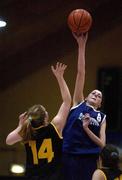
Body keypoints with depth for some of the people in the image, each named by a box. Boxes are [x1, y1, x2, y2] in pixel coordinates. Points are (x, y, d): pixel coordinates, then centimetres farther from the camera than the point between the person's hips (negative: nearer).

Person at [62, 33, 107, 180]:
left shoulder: (101, 117, 16)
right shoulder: (78, 104, 12)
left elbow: (102, 144, 6)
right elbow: (81, 73, 6)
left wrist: (86, 129, -7)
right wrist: (81, 45, 2)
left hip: (89, 159, 2)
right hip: (69, 156, -2)